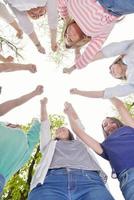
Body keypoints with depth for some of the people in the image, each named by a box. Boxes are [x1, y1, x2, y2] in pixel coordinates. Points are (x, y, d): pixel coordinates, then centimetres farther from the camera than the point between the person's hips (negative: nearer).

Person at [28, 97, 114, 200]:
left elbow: (78, 125, 49)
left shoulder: (80, 142, 40)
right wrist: (43, 104, 55)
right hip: (52, 180, 0)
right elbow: (44, 124, 42)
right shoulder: (50, 144, 39)